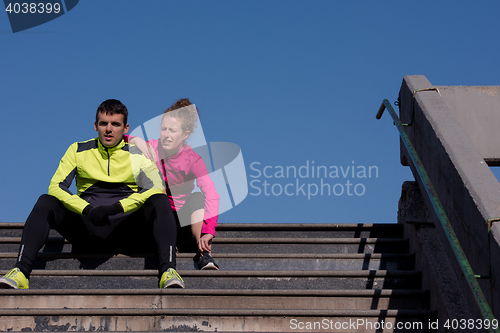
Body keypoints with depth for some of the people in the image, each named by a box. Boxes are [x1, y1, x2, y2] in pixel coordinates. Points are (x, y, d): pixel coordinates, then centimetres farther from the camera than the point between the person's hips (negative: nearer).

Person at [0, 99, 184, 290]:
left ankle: (167, 272, -40)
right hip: (87, 229, 1)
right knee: (46, 203, -21)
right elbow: (56, 187, 0)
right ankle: (20, 273, -33)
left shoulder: (137, 155, 6)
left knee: (160, 202, -27)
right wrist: (86, 209, -19)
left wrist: (116, 207, -24)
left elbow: (156, 188, -10)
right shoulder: (79, 151, 11)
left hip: (126, 231, -1)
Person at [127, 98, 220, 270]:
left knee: (197, 197, -29)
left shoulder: (193, 159, -16)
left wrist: (208, 231, -45)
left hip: (182, 219, -2)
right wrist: (135, 140, -27)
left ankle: (204, 253, -35)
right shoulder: (152, 148, -9)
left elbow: (211, 195, -30)